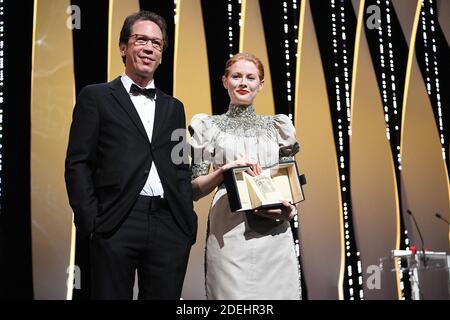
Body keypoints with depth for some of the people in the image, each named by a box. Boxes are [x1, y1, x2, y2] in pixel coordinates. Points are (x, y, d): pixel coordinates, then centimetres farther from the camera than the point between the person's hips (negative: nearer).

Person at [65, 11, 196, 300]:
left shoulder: (173, 107, 19)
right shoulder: (96, 97, 7)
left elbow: (182, 168, 17)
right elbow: (78, 164, 2)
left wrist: (188, 221, 6)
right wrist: (90, 221, -7)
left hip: (171, 227, 4)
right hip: (117, 224, -3)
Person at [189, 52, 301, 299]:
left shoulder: (277, 126, 12)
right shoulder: (209, 127, 5)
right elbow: (194, 190, 2)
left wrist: (290, 208, -5)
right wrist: (224, 170, -15)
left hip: (275, 233, 3)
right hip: (229, 233, -2)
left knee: (280, 291, 4)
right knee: (233, 293, 2)